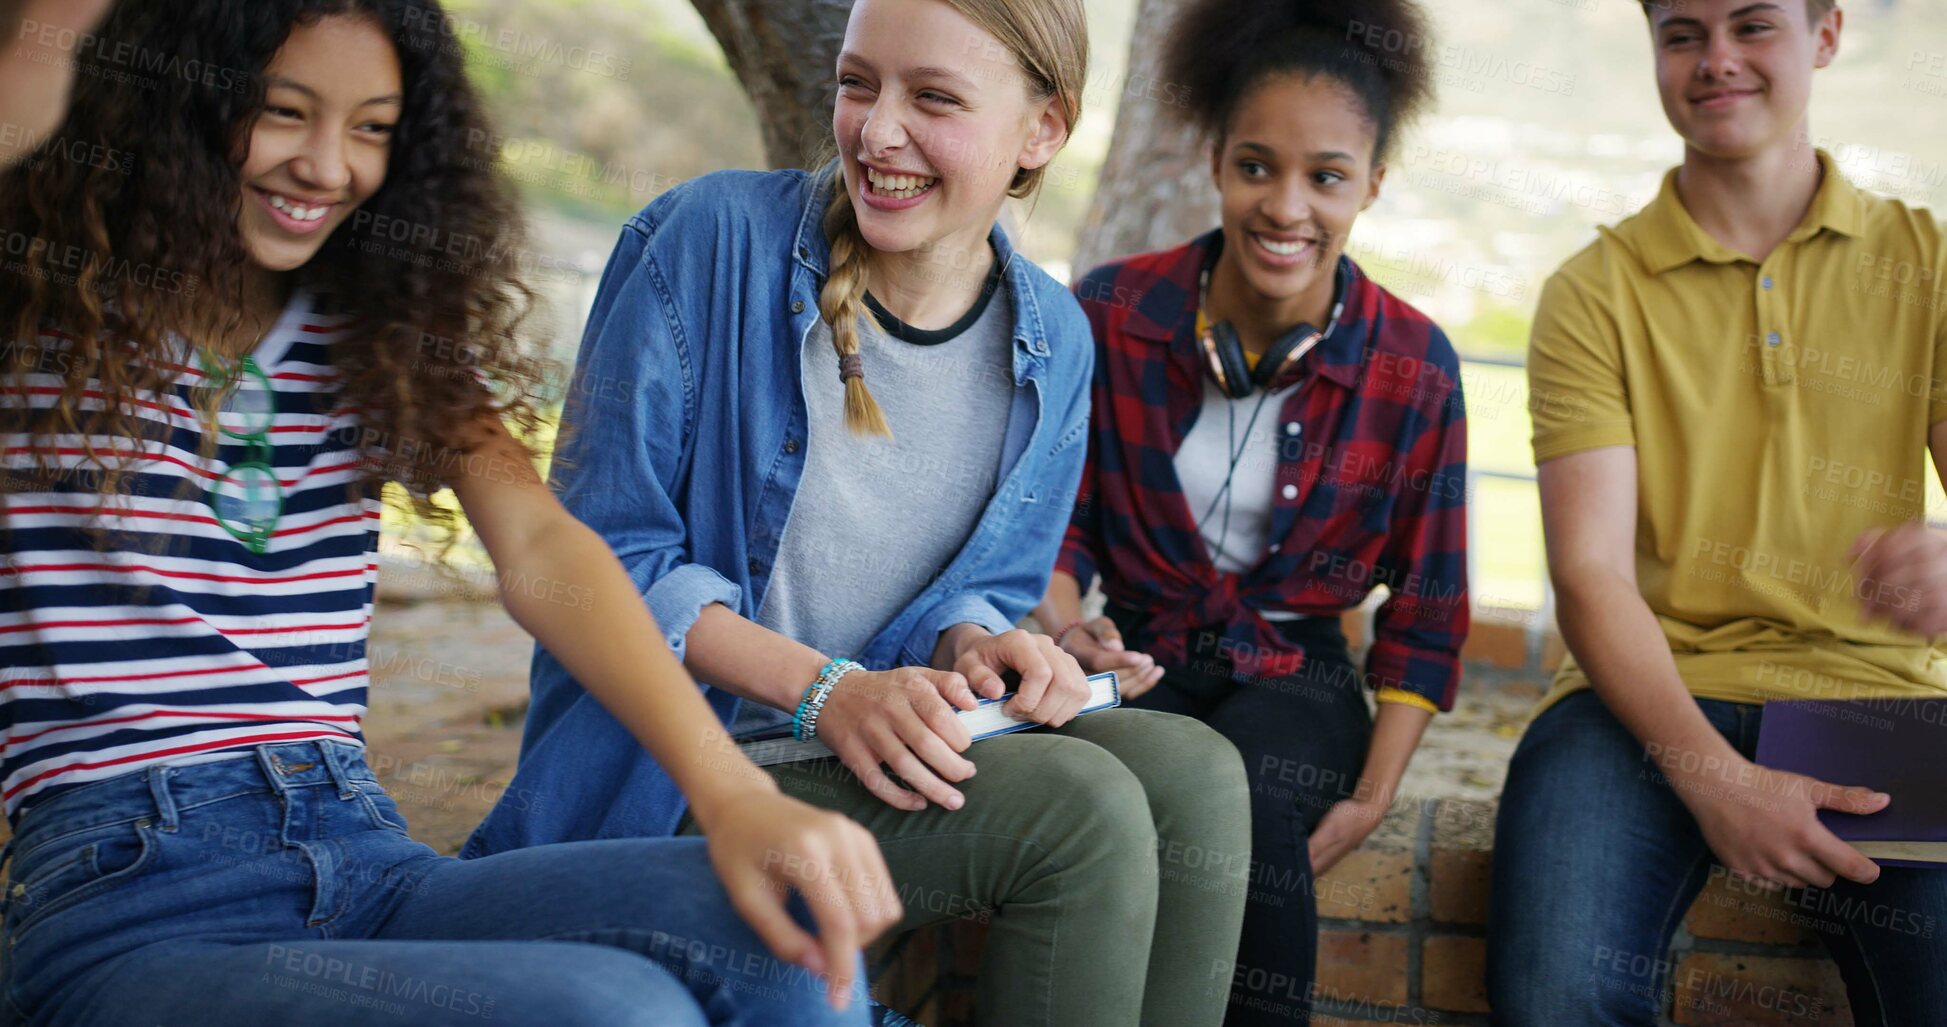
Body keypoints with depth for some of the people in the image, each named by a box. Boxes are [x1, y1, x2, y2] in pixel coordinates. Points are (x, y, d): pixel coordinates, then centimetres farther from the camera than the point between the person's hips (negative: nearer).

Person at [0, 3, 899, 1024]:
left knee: (786, 940, -23)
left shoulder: (390, 343, 14)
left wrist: (730, 790, -18)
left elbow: (537, 547, -2)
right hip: (129, 911, -4)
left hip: (367, 860, 5)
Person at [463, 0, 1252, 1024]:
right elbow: (604, 553, -12)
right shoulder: (706, 241, -12)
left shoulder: (1051, 342, 3)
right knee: (1082, 811, -25)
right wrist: (824, 690, -23)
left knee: (1194, 776, -18)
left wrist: (977, 646, -13)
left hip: (900, 738, 6)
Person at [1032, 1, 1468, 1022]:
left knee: (1251, 809, -34)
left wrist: (1372, 798, -8)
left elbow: (1425, 613, 3)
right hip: (1139, 657, 0)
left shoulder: (1416, 368, -4)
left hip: (1295, 676, 0)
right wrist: (1063, 627, -19)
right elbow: (1051, 520, 4)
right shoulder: (1111, 314, -5)